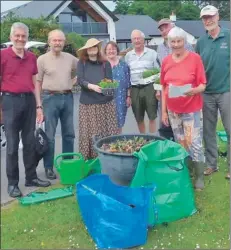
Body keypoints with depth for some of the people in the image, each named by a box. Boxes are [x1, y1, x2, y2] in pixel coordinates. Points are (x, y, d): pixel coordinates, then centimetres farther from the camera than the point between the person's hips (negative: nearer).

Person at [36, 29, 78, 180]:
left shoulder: (70, 58, 7)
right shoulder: (42, 59, -3)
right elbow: (38, 83, -3)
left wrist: (72, 82, 9)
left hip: (67, 97, 4)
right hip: (50, 98, -4)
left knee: (69, 133, 11)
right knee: (50, 135, 1)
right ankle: (49, 167, 11)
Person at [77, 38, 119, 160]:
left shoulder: (105, 63, 6)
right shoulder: (82, 63, 5)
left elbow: (110, 81, 2)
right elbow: (80, 80, -5)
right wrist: (92, 86, -21)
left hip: (106, 102, 1)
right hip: (88, 103, 0)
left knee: (107, 131, 0)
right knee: (89, 132, 1)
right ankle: (89, 157, 9)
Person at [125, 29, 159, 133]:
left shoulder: (152, 53, 1)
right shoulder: (128, 55, 11)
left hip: (149, 87, -3)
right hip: (135, 89, 3)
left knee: (152, 117, -2)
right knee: (139, 119, 11)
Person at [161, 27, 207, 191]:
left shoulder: (195, 58, -8)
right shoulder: (166, 61, 4)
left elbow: (203, 85, -7)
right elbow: (164, 88, 8)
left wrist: (194, 90, -29)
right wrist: (163, 111, 6)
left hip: (192, 109, -4)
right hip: (173, 110, 4)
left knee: (194, 144, -2)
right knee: (180, 144, 12)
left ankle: (200, 177, 14)